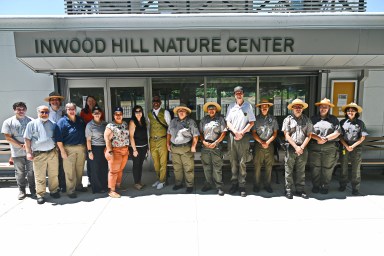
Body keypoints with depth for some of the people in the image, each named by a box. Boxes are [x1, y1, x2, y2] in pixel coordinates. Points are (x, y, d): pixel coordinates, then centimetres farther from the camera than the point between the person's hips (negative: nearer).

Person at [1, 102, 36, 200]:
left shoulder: (31, 121, 3)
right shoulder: (8, 122, 2)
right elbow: (8, 137, -3)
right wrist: (20, 145, -11)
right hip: (17, 152, 0)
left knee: (31, 171, 8)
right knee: (20, 172, 9)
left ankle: (32, 189, 20)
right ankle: (21, 190, 23)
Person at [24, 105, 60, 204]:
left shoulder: (53, 124, 10)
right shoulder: (32, 124, 2)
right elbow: (27, 139, 2)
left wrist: (58, 150, 9)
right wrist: (29, 152, -5)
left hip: (53, 153, 3)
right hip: (39, 154, -3)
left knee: (54, 174, 11)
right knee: (40, 176, 3)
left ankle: (54, 191, 25)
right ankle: (40, 195, 15)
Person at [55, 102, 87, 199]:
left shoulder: (80, 120, 10)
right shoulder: (62, 121, -5)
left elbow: (85, 133, 17)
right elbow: (58, 138, -9)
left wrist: (85, 146, 12)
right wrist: (62, 151, -13)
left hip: (81, 148, 5)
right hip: (69, 149, -5)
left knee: (80, 169, 14)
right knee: (70, 171, -1)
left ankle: (79, 186, 30)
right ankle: (70, 190, 10)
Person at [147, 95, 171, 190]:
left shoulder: (165, 112, -2)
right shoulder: (149, 114, 10)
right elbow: (149, 127, 14)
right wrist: (149, 141, 11)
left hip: (162, 140, -4)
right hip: (152, 141, 4)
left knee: (163, 162, 0)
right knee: (155, 162, 12)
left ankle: (162, 181, 13)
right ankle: (158, 179, 27)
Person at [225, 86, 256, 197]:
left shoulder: (248, 106, 5)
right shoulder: (231, 107, 11)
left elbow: (251, 122, 2)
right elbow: (228, 122, 9)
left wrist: (241, 132, -9)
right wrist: (235, 132, -7)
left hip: (244, 136, -2)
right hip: (232, 136, 2)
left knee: (242, 162, -2)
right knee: (233, 161, 5)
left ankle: (242, 185, 4)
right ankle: (234, 183, 14)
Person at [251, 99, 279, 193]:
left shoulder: (273, 119, 8)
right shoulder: (256, 119, 4)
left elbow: (275, 133, 6)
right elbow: (253, 133, 1)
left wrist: (268, 142, -7)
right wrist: (261, 142, -10)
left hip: (270, 145, 1)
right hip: (258, 144, -1)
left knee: (269, 166, 4)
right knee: (257, 166, 0)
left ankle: (267, 185, 15)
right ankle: (256, 185, 10)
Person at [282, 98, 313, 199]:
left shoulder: (307, 120, 8)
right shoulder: (288, 119, 1)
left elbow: (308, 135, 5)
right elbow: (287, 135, -4)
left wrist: (302, 147, -7)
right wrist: (296, 147, -11)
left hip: (303, 148, 2)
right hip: (290, 148, -2)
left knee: (301, 170, 9)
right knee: (289, 170, 3)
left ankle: (300, 189, 20)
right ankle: (288, 190, 12)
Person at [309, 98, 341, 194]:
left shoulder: (333, 119, 9)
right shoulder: (313, 118, 9)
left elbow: (337, 132, -1)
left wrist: (326, 138, -13)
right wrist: (318, 138, -17)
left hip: (330, 148, 0)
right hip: (314, 147, 0)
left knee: (327, 168, 5)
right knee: (315, 168, 5)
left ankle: (325, 186, 19)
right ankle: (316, 186, 18)